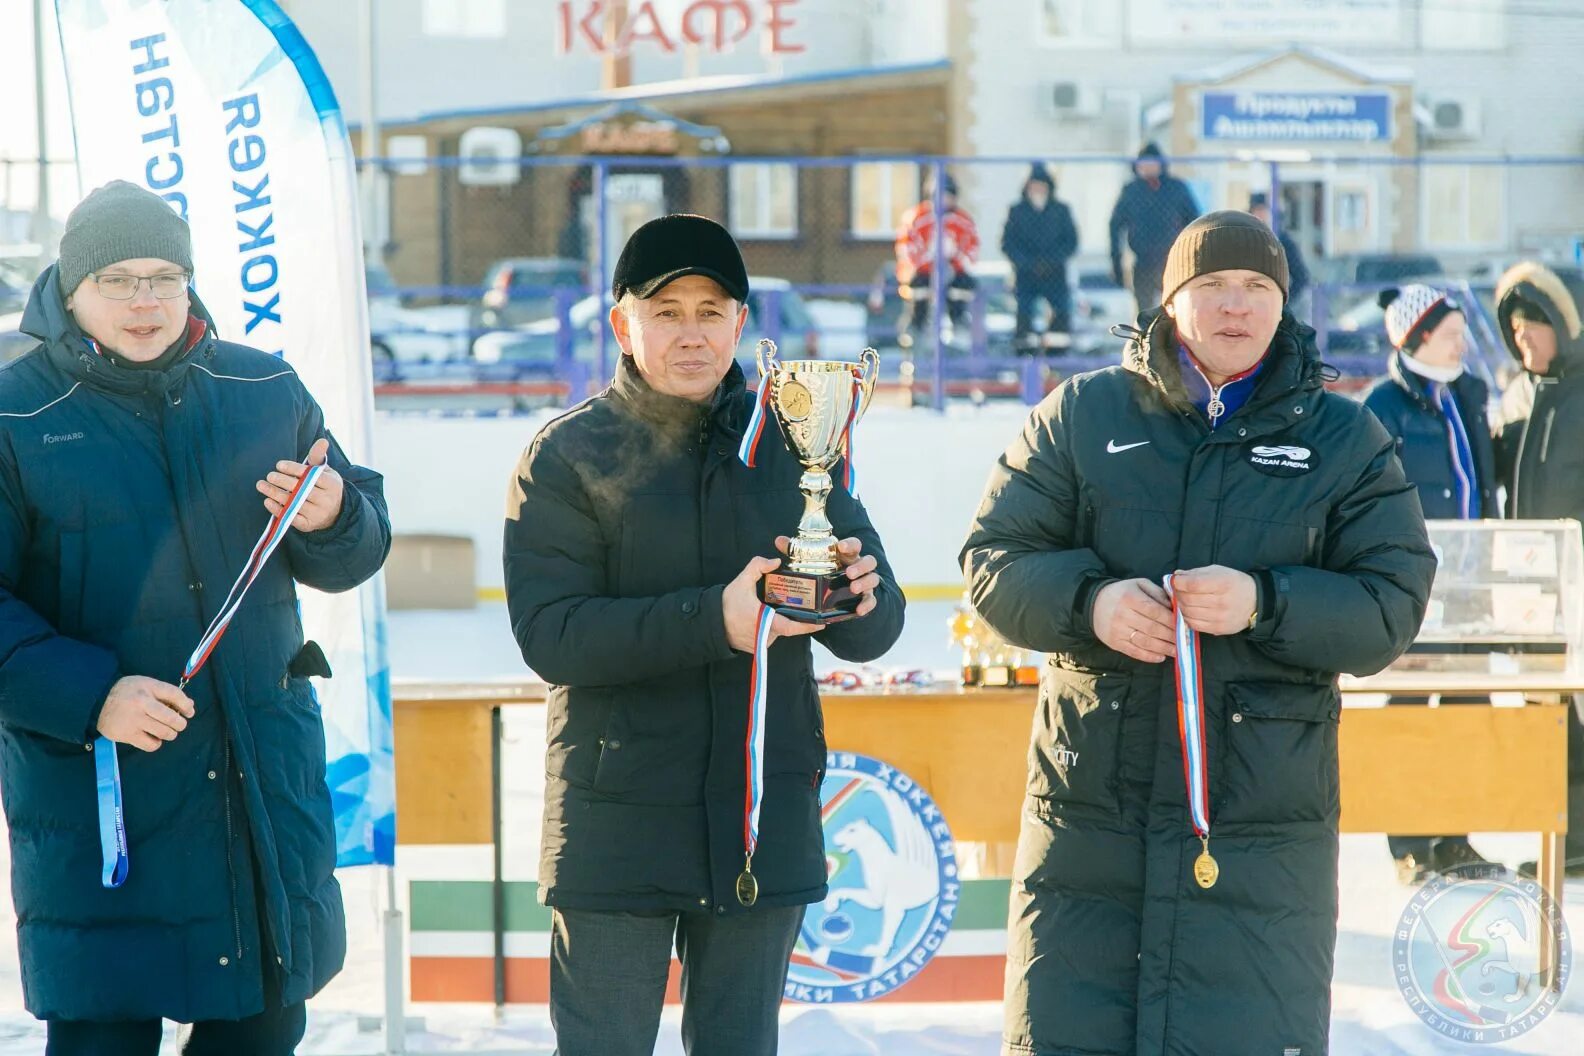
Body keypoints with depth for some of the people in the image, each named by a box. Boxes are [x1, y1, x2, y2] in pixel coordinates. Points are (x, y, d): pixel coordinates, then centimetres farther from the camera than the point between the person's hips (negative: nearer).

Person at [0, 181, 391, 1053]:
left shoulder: (266, 392, 7)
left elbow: (354, 554, 15)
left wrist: (333, 518, -9)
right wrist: (90, 695, -22)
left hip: (267, 779, 4)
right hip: (94, 788, -4)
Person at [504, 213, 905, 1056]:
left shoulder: (791, 443, 7)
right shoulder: (567, 456, -2)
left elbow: (874, 633, 5)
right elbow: (550, 635, -14)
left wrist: (857, 595, -20)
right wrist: (713, 621, -27)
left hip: (764, 821, 3)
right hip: (616, 824, -3)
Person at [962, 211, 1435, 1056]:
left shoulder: (1345, 441, 7)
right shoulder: (1082, 416, 8)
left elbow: (1390, 607, 0)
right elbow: (992, 559, 6)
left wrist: (1264, 605, -16)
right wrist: (1088, 600, -14)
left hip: (1261, 825, 0)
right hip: (1087, 815, 1)